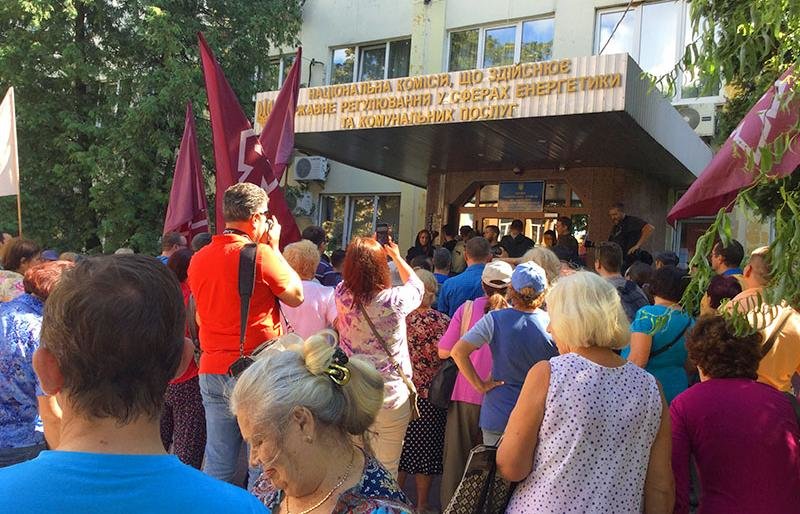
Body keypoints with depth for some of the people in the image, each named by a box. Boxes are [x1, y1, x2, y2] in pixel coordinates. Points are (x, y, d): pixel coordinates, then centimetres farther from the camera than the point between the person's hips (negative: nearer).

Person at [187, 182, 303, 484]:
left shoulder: (198, 259, 6)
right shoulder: (261, 254, -14)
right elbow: (296, 296, -2)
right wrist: (275, 248, 4)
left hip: (212, 370, 6)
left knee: (217, 462, 15)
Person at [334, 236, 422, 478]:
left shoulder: (342, 295, -11)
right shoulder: (395, 300, -17)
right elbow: (417, 285, 7)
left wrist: (364, 251, 21)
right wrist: (396, 256, 20)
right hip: (392, 397, -3)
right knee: (388, 468, 10)